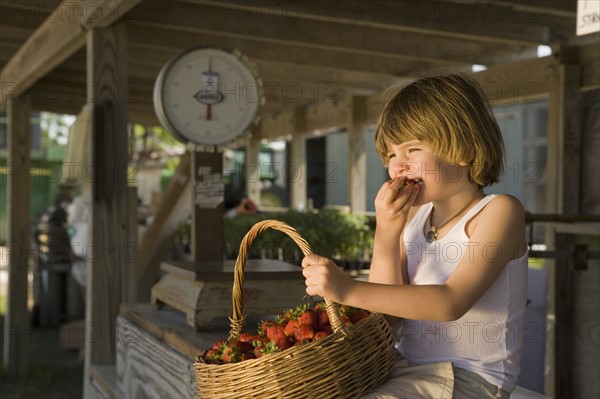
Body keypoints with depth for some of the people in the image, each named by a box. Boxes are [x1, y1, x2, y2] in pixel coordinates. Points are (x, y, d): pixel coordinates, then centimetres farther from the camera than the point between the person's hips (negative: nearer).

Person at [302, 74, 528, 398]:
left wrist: (349, 290, -31)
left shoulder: (499, 211, -11)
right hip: (407, 366, 7)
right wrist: (386, 232, -13)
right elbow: (386, 309, 1)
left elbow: (451, 303, -24)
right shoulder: (412, 217, 7)